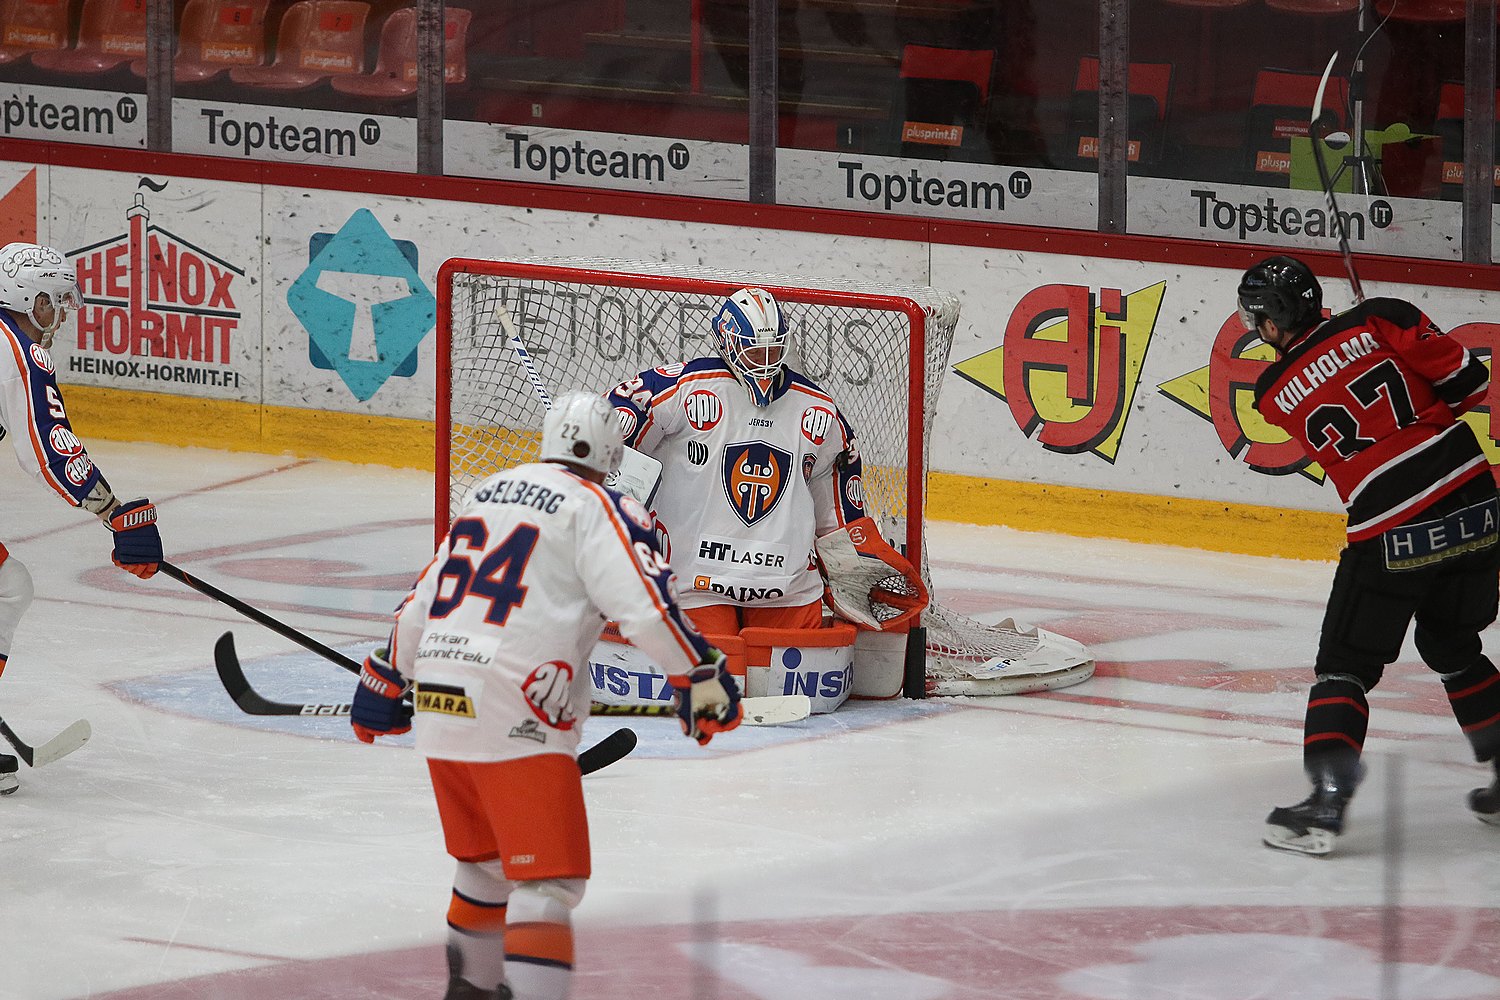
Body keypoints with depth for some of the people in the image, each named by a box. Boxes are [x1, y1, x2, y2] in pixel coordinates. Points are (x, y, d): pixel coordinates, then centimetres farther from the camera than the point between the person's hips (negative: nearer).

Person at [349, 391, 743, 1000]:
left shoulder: (487, 494, 19)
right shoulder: (597, 509, -3)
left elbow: (423, 600, 26)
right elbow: (644, 605, -15)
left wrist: (386, 680, 36)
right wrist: (702, 677, -9)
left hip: (439, 701, 8)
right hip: (516, 718, -8)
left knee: (488, 860, 27)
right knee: (547, 880, -9)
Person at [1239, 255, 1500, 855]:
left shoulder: (1275, 396, 2)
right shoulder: (1379, 321, 0)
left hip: (1391, 534, -4)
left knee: (1345, 665, 7)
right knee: (1452, 647, 24)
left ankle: (1327, 801, -7)